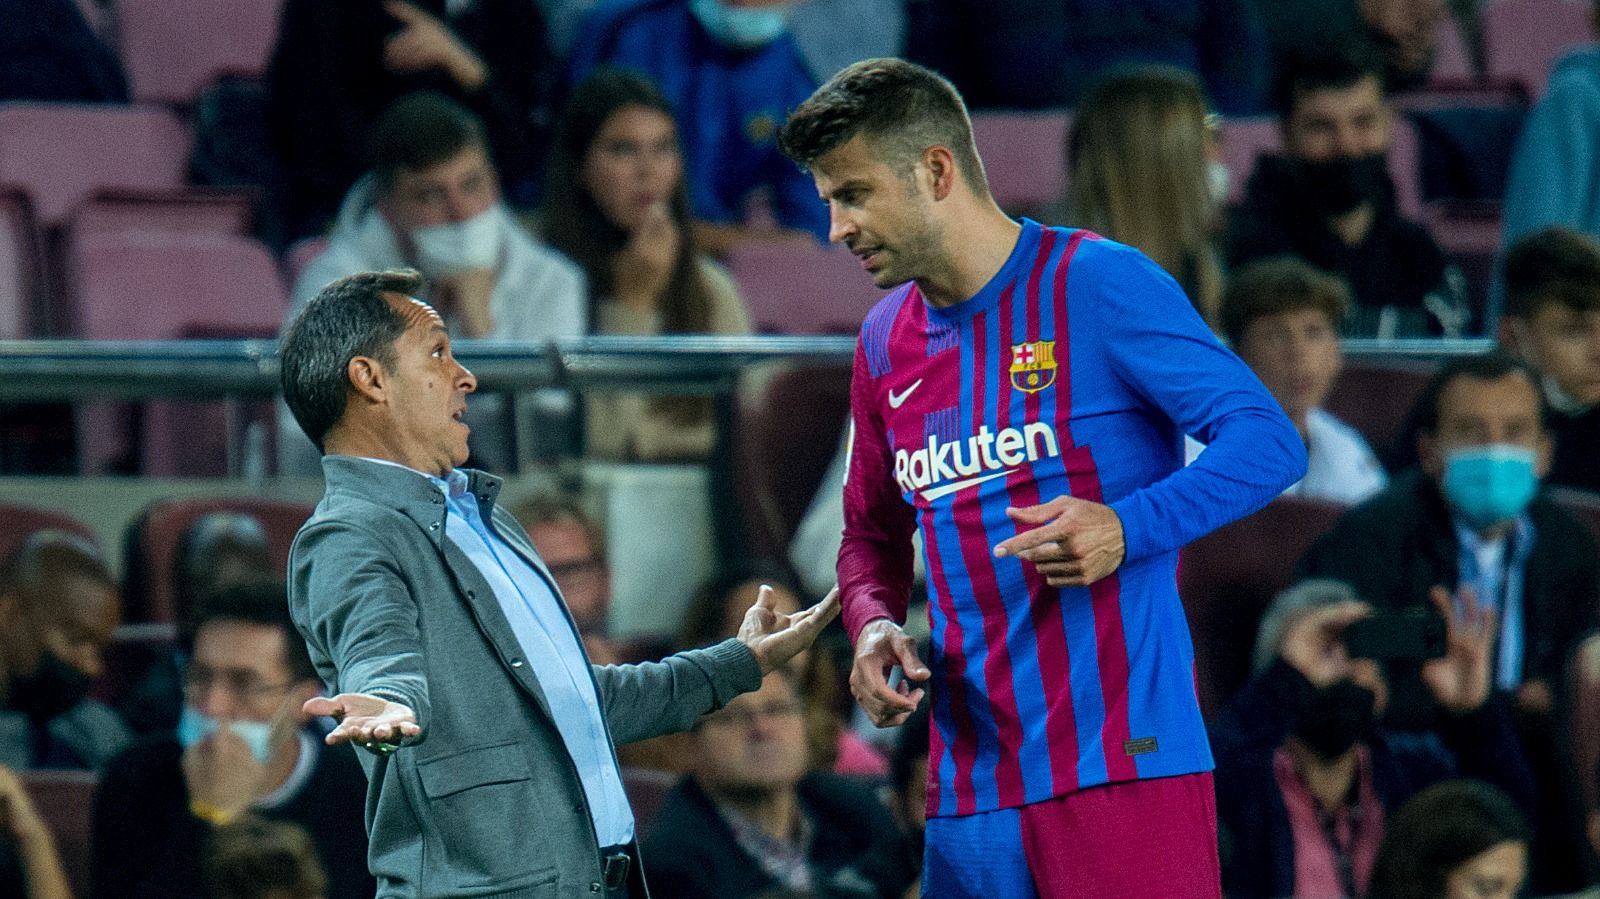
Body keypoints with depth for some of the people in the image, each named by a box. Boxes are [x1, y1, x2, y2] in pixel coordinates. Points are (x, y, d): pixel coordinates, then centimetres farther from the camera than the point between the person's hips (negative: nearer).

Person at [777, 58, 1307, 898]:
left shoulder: (1096, 285, -5)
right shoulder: (886, 343, 16)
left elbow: (1268, 442, -9)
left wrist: (1128, 528, -23)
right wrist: (874, 625, 4)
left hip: (1123, 759, -6)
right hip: (970, 786, 7)